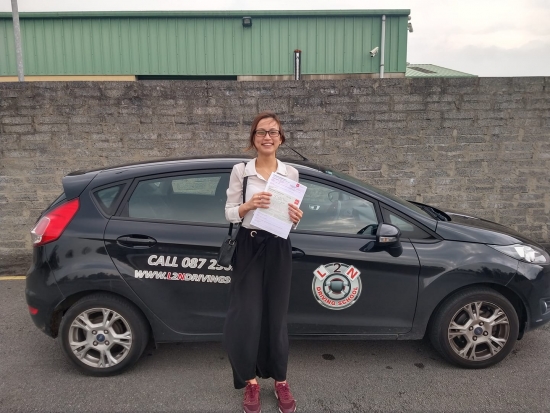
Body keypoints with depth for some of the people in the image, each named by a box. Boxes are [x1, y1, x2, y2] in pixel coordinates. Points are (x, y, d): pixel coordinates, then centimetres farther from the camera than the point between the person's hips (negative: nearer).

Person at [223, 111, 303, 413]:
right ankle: (250, 381, 23)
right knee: (245, 318, 1)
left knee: (276, 317, 10)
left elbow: (292, 215, 8)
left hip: (278, 250, 1)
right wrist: (248, 205, -20)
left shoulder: (291, 173, 2)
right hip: (248, 248, -1)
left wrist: (295, 218, -15)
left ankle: (280, 381, 29)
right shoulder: (240, 171, -2)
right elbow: (229, 213, 0)